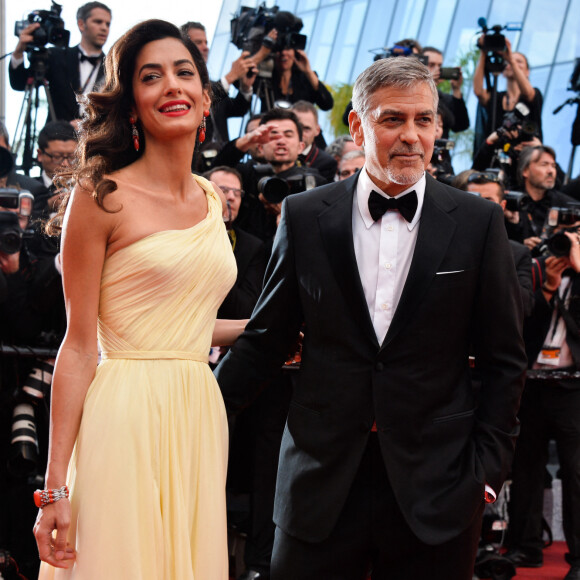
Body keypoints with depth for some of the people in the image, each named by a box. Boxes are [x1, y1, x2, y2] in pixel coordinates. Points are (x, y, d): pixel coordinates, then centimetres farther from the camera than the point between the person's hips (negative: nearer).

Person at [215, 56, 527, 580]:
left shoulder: (478, 222, 2)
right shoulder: (305, 217, 3)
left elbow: (504, 360, 5)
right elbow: (266, 338, 8)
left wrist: (487, 468, -1)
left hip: (436, 487, 0)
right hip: (321, 476, 1)